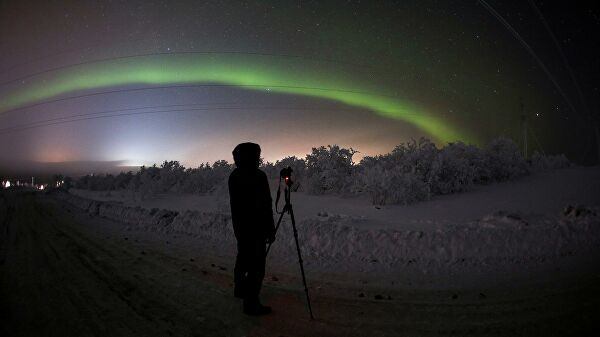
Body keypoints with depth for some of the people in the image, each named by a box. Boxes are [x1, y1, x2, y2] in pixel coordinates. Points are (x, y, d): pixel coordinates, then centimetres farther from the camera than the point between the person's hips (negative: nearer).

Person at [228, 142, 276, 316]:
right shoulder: (258, 176, -18)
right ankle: (251, 303, -1)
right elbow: (265, 206, -17)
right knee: (256, 265, -4)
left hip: (240, 226, 9)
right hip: (256, 228, -9)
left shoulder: (234, 176, 6)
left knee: (243, 257, 24)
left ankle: (240, 289, 40)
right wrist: (270, 230, -11)